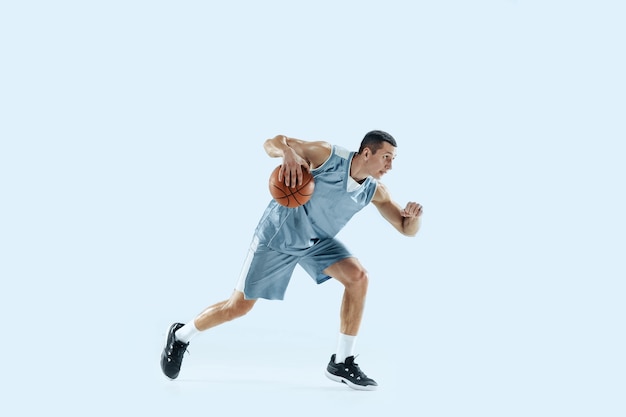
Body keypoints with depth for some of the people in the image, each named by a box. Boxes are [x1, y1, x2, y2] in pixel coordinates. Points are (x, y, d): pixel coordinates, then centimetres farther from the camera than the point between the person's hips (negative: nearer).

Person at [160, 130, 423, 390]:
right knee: (239, 307, -1)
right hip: (278, 234, -5)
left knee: (357, 277, -19)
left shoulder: (374, 191, -10)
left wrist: (415, 215, -30)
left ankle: (341, 363, -8)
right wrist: (288, 152, -42)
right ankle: (180, 336, 26)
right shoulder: (327, 155, -23)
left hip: (317, 241, 5)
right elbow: (271, 143, -18)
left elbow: (408, 230, -6)